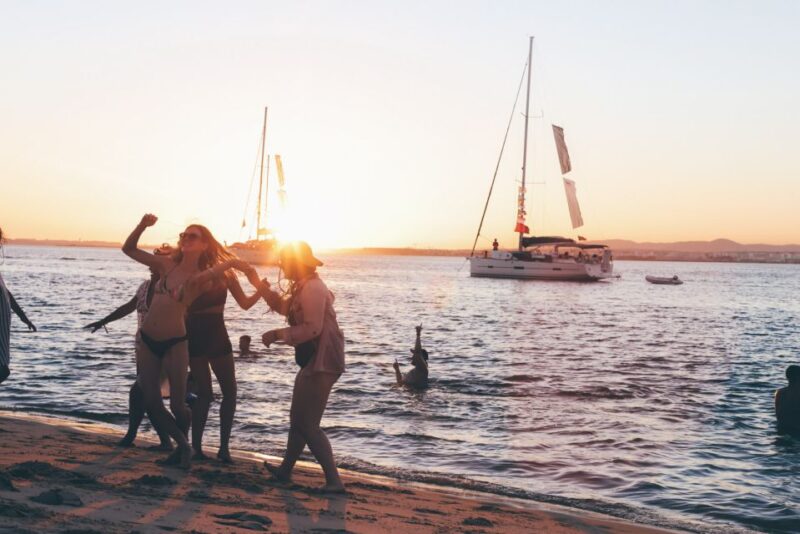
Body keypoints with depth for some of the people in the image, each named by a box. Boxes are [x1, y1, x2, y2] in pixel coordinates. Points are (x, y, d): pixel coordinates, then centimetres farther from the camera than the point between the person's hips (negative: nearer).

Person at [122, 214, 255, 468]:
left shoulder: (203, 276, -6)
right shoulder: (167, 264, 5)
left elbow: (198, 279, -33)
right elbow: (129, 249, 10)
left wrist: (230, 263, -47)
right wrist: (142, 225, -6)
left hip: (174, 343, -4)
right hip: (146, 340, 4)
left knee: (177, 405, -2)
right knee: (151, 404, 4)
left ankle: (183, 447, 30)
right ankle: (183, 445, 26)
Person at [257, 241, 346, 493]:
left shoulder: (312, 288, -18)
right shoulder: (302, 287, 15)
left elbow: (312, 328, -25)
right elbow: (283, 306, 23)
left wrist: (277, 335, -18)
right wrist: (260, 285, 14)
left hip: (322, 362, -11)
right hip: (313, 361, 11)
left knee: (308, 424, -10)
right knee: (298, 420, 21)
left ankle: (334, 481, -11)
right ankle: (285, 469, 36)